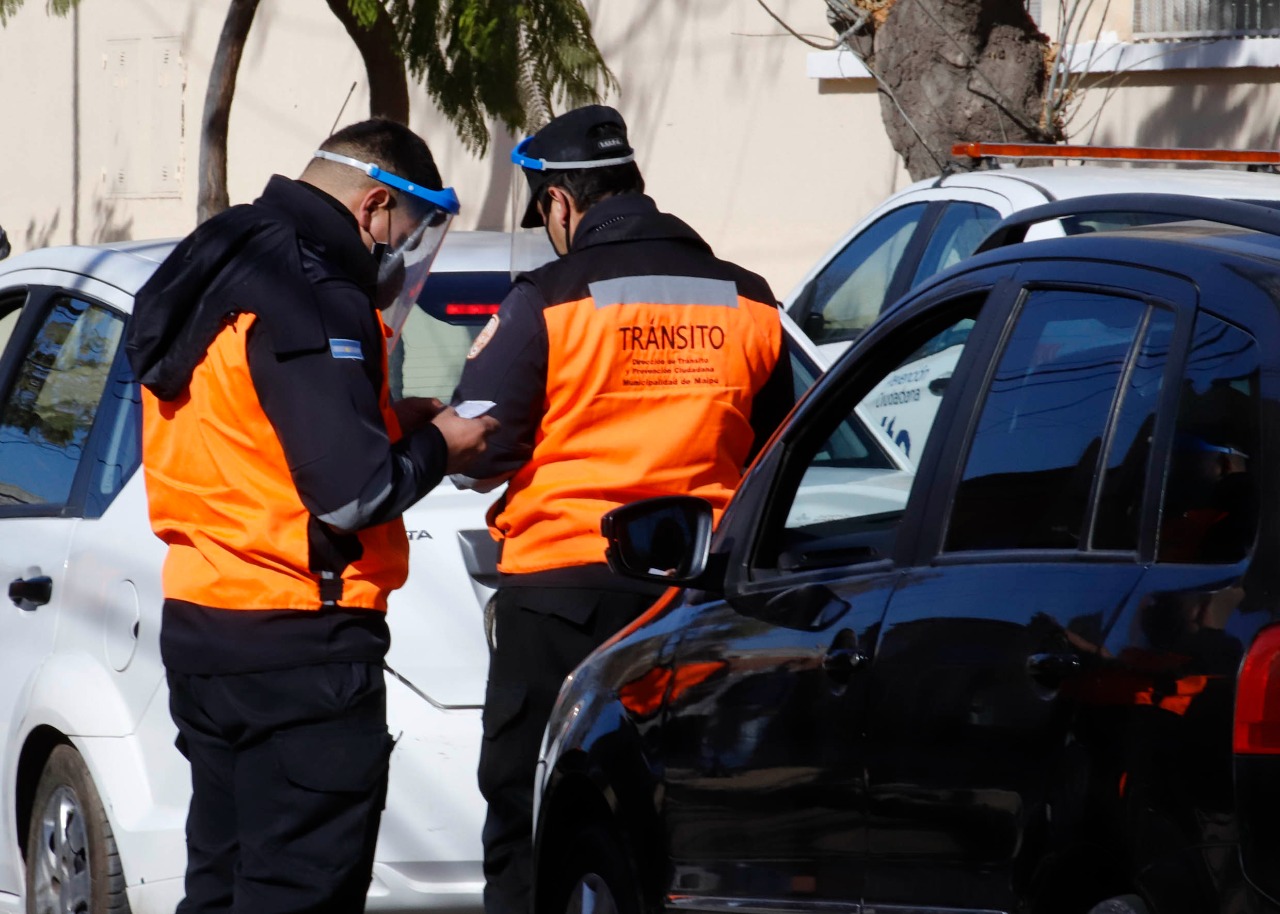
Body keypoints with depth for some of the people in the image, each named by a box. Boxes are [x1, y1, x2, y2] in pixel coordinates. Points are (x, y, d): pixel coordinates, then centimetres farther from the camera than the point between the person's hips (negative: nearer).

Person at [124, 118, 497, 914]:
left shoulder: (212, 275, 14)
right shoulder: (314, 295, -18)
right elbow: (353, 491, -22)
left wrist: (387, 422, 10)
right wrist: (435, 447, -4)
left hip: (200, 617, 10)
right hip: (298, 645, -10)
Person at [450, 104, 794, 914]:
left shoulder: (546, 304, -10)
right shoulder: (747, 302, 6)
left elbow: (477, 453, -9)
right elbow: (771, 459, 15)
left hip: (561, 581, -4)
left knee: (529, 819, 2)